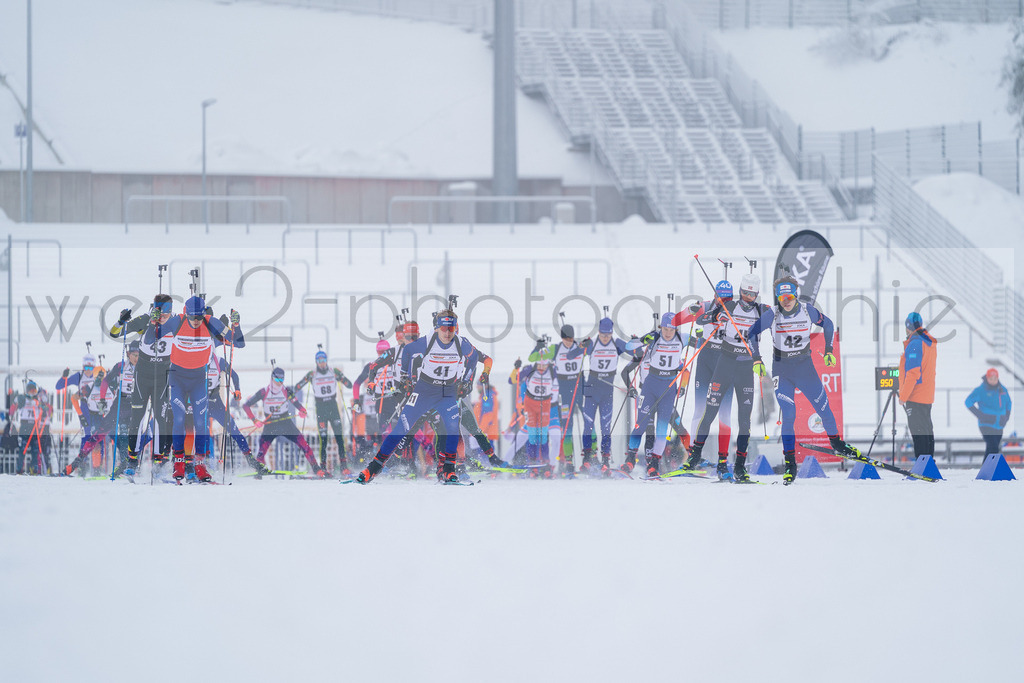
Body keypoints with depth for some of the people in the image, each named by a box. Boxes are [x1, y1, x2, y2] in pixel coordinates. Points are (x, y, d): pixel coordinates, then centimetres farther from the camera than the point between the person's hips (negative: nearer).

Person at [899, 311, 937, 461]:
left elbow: (913, 373, -20)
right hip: (927, 395, 9)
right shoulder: (930, 342, 13)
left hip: (915, 397, -9)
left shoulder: (914, 344, -16)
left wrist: (903, 396, -17)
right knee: (926, 429, 14)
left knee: (919, 432, -10)